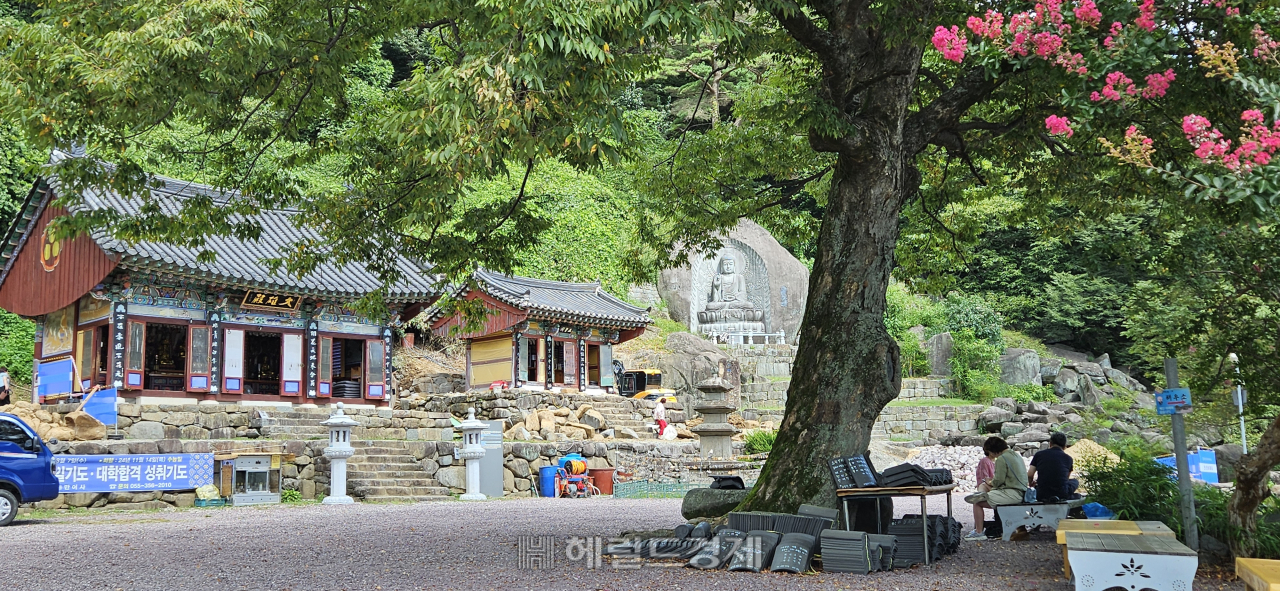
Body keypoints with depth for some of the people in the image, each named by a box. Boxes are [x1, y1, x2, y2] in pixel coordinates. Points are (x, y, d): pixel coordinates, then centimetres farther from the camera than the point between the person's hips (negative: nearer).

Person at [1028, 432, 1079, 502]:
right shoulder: (1068, 458, 7)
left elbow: (1029, 475, 3)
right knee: (1075, 481, 30)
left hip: (1042, 495, 0)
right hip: (1062, 495, 0)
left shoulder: (1039, 454, 6)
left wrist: (1031, 483, 27)